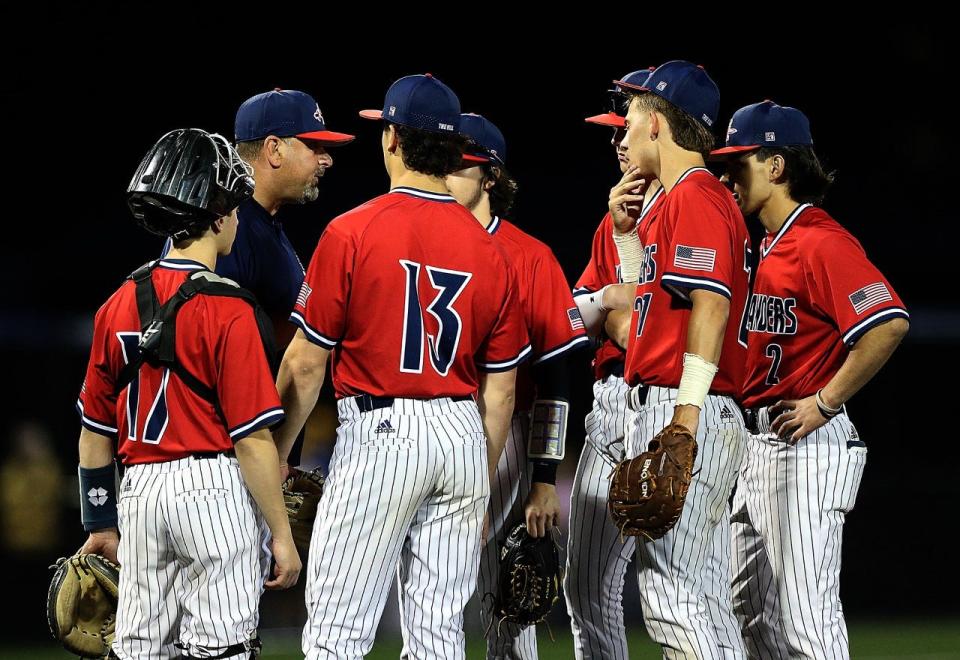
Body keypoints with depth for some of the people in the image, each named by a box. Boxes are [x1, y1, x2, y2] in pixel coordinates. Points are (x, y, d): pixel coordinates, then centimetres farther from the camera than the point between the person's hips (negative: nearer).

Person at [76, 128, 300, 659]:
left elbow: (95, 435, 13)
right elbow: (252, 439, -13)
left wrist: (101, 523, 23)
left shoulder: (119, 305, 8)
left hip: (140, 492, 6)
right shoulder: (226, 310, -10)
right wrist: (282, 534, -7)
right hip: (215, 490, -6)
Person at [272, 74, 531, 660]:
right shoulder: (488, 248, 6)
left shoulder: (351, 233, -7)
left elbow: (306, 363, -5)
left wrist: (276, 455, 6)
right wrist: (480, 486, 18)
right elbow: (500, 390, 9)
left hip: (379, 432, -5)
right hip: (464, 436, 5)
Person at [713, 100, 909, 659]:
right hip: (758, 445, 11)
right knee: (755, 613, 15)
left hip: (808, 446, -11)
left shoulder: (823, 243, -14)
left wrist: (825, 402, -21)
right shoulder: (767, 248, 16)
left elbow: (890, 323, -26)